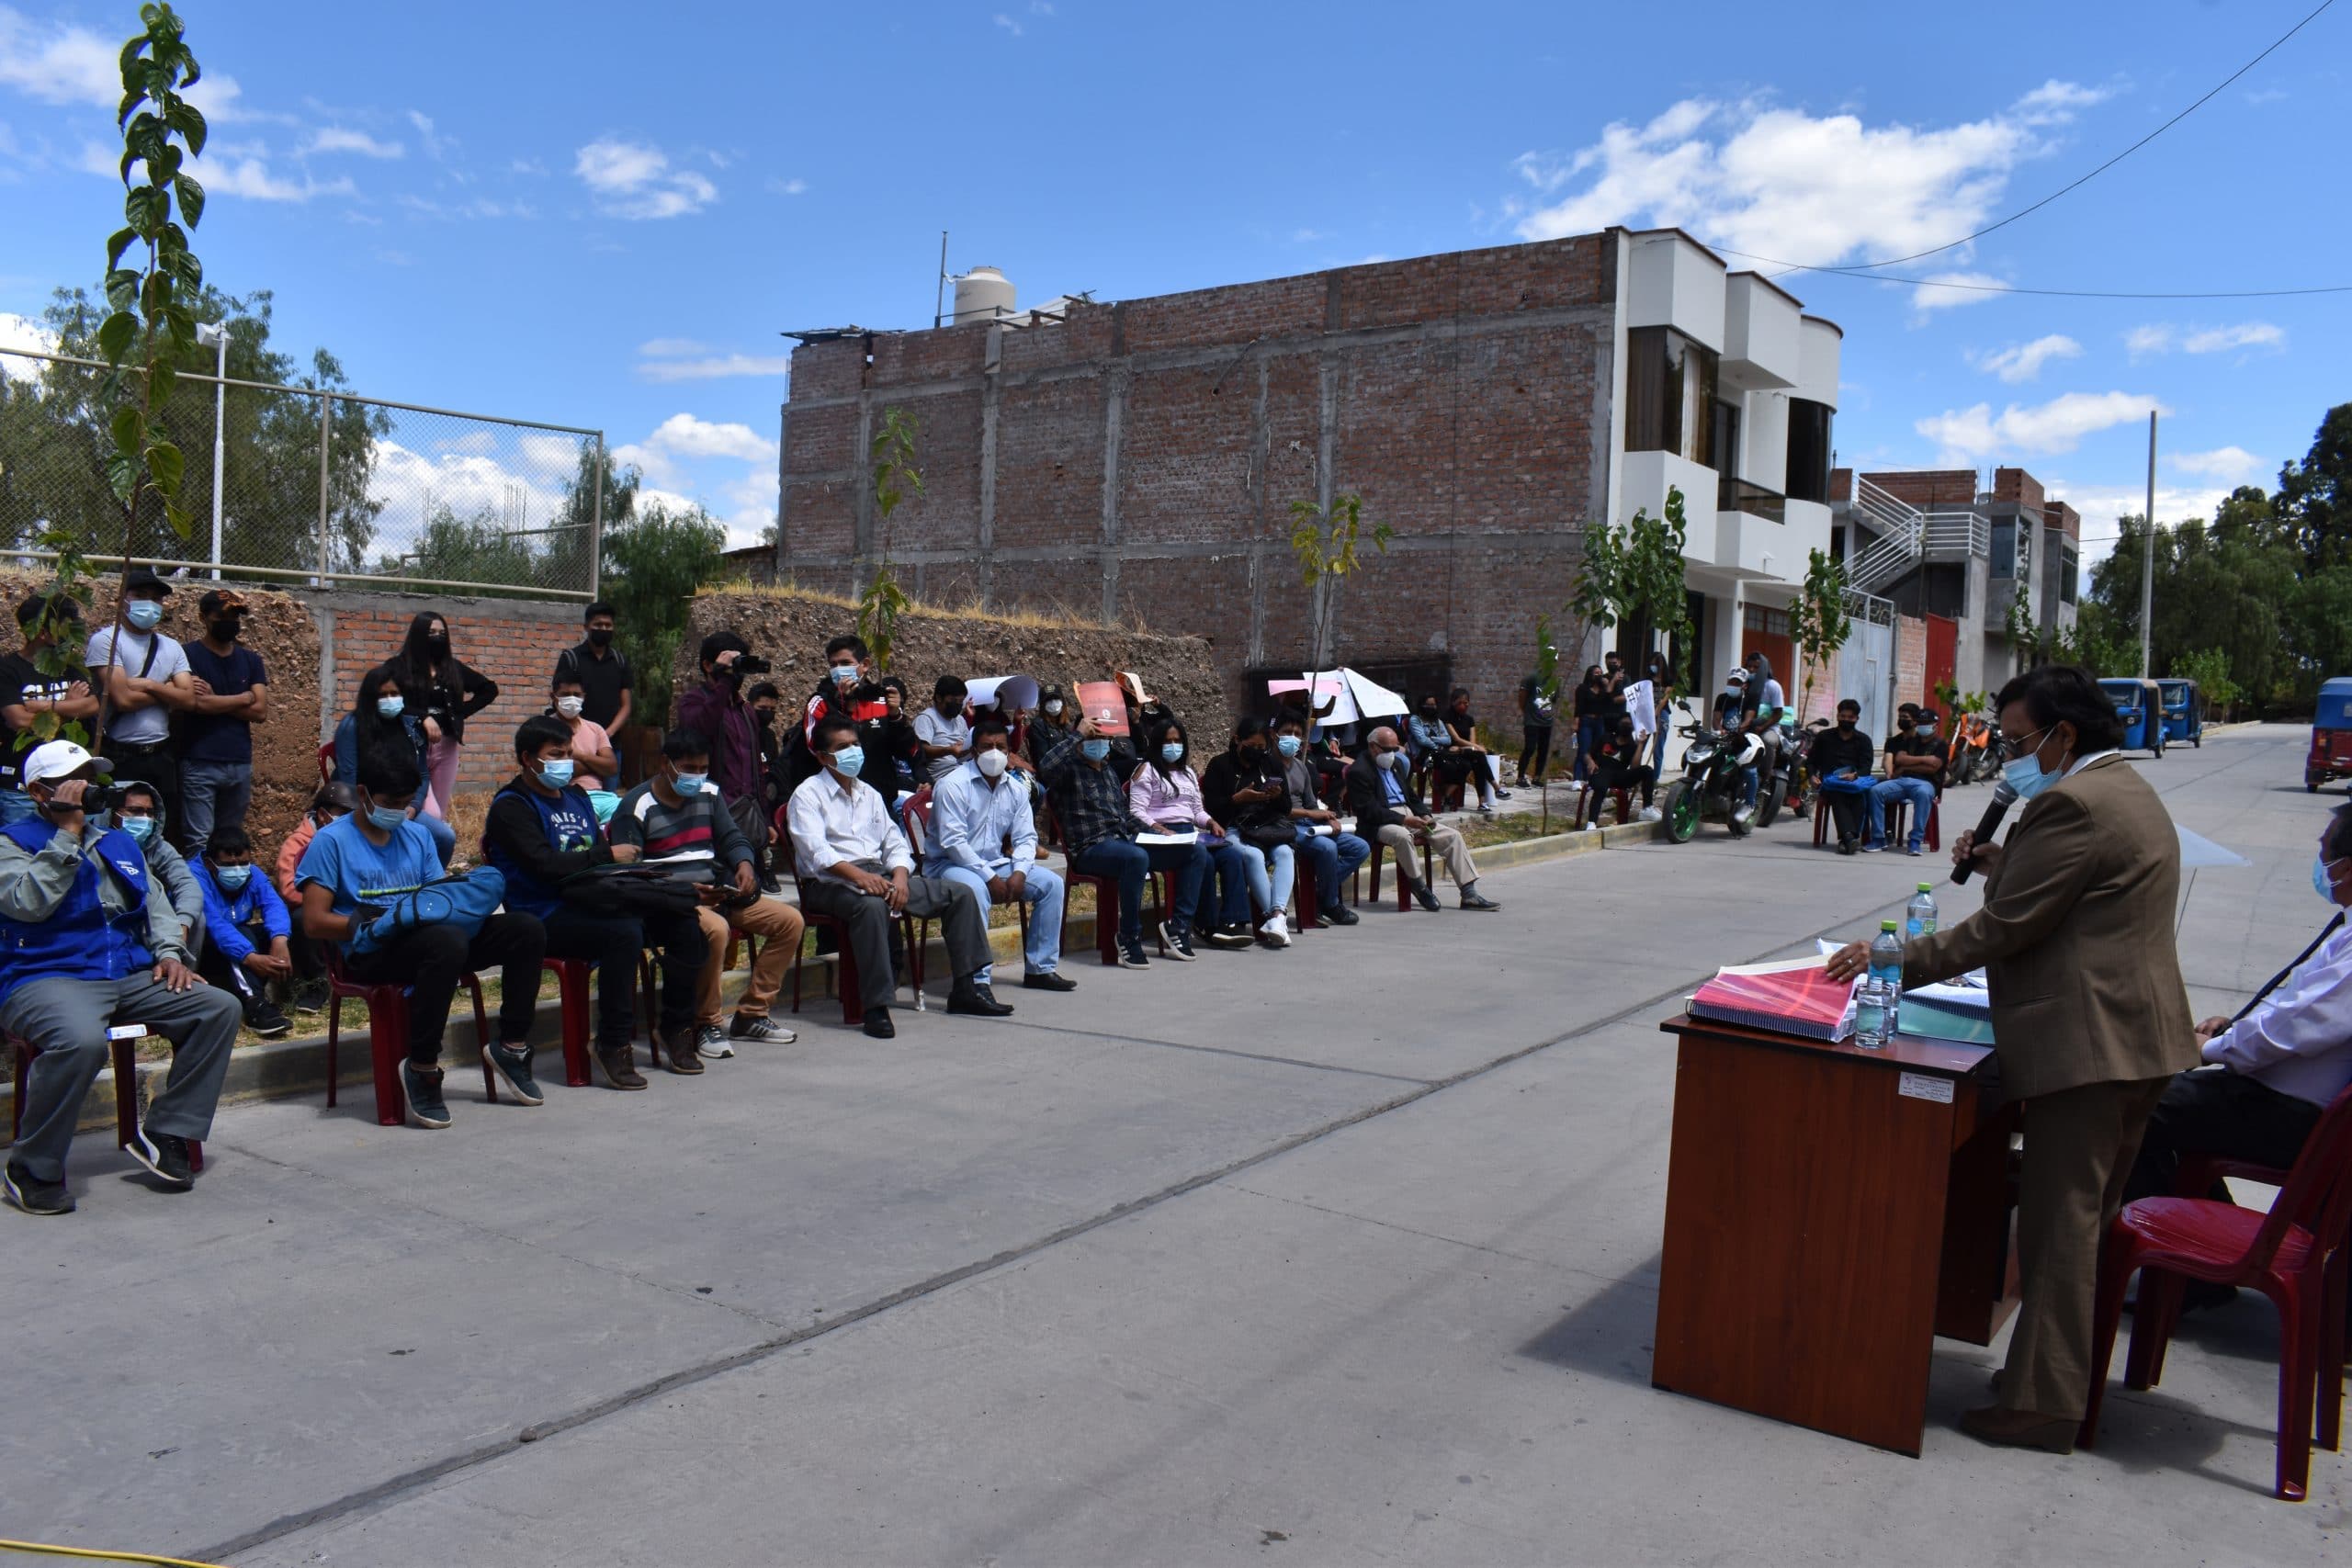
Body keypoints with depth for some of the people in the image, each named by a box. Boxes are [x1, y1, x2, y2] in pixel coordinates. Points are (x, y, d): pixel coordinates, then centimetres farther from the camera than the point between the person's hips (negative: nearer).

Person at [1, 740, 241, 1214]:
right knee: (82, 1040, -38)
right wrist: (68, 833, -13)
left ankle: (163, 1133, -6)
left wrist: (169, 951, 4)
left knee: (219, 1007, -14)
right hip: (47, 978, -6)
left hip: (128, 977, 6)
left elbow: (154, 904, 23)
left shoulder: (119, 842, 22)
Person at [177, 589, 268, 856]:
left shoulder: (251, 660, 14)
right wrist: (243, 698, -1)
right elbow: (197, 703, -14)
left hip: (240, 763, 5)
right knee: (199, 842, -8)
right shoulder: (188, 654, 0)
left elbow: (260, 711, 4)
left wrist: (214, 699, -5)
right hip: (199, 764, -5)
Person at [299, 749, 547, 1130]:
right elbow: (314, 923, -6)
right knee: (448, 941, -39)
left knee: (526, 929, -13)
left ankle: (512, 1047, -4)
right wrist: (369, 924, -19)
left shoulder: (418, 835, 20)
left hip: (430, 934, 6)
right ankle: (421, 1070, -27)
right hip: (372, 952, -6)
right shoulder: (332, 841, 1)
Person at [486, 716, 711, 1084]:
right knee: (624, 932, -35)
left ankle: (677, 1030, 1)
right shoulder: (510, 807, -3)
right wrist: (607, 855, -13)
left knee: (684, 921, -9)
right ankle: (614, 1045, -24)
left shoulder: (576, 797, 23)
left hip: (593, 904, 8)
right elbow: (545, 864, -18)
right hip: (547, 916, -8)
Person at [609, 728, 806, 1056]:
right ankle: (704, 1024, -17)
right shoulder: (636, 807, -7)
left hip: (719, 893, 7)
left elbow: (732, 837, 17)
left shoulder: (709, 794, 13)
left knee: (789, 920, -7)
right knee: (716, 929, -38)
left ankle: (750, 1014, 2)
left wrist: (744, 864, -8)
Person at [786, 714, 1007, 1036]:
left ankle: (965, 990, -1)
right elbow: (815, 851, -16)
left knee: (960, 894, -4)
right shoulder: (808, 795, 0)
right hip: (830, 882, -7)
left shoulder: (869, 794, 22)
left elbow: (895, 843, 16)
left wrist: (900, 876, -7)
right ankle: (876, 1007, -36)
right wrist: (858, 874, -33)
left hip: (881, 875, 7)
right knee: (872, 905, -41)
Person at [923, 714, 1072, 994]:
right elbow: (953, 842, -21)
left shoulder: (1015, 789, 6)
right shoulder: (953, 785, -14)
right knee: (975, 890, -39)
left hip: (994, 863, 7)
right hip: (949, 864, -7)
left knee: (1051, 883, -7)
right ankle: (978, 979, -35)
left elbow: (1025, 838, 6)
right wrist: (991, 878, -24)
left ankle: (1040, 968, -2)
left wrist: (1019, 872, -14)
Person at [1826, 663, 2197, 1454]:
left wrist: (1893, 959, -11)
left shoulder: (2072, 803, -16)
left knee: (2059, 1227, -4)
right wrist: (2000, 862, 6)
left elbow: (2005, 928, -17)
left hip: (2088, 1046, -11)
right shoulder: (2127, 791, 17)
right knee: (2089, 1222, 17)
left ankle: (2044, 1403, 4)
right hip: (2138, 1038, 11)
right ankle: (2069, 1375, 28)